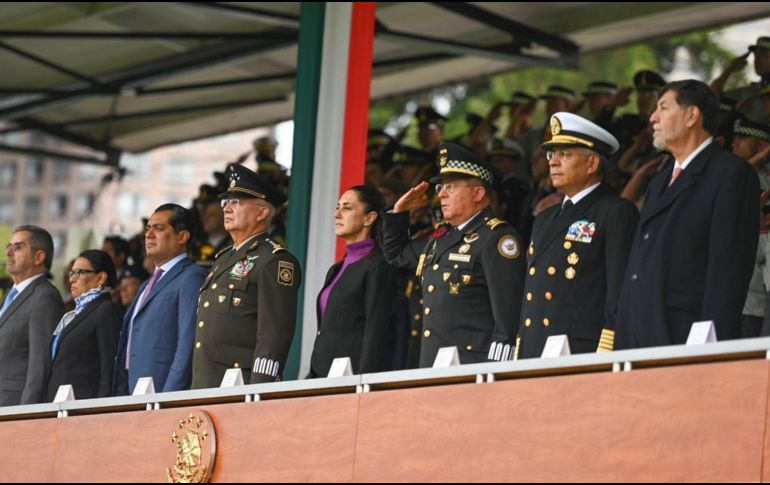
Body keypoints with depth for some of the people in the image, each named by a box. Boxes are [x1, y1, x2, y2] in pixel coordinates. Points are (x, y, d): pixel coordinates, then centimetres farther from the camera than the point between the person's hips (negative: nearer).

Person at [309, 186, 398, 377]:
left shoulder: (379, 267, -6)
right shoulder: (337, 270, 20)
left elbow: (377, 332, -13)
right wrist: (313, 376, 14)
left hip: (353, 374, -8)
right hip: (324, 375, 8)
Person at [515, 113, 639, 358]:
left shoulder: (617, 213, -1)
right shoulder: (544, 220, 24)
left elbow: (621, 293, -10)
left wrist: (606, 356, -18)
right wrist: (519, 356, 17)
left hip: (584, 355, -7)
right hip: (532, 357, 7)